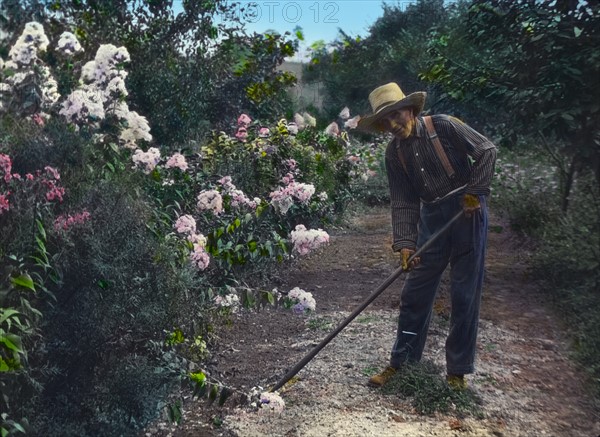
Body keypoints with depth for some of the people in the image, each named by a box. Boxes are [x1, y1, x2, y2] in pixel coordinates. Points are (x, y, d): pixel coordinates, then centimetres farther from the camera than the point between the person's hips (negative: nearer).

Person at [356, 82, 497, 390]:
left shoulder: (443, 127, -11)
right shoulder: (394, 153, 2)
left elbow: (487, 151, -7)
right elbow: (402, 201, -1)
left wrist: (475, 192, -13)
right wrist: (405, 243, -11)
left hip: (467, 212, -4)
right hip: (432, 218, 5)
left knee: (465, 295, 2)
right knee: (414, 292, 5)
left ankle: (458, 370, 15)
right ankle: (400, 361, 18)